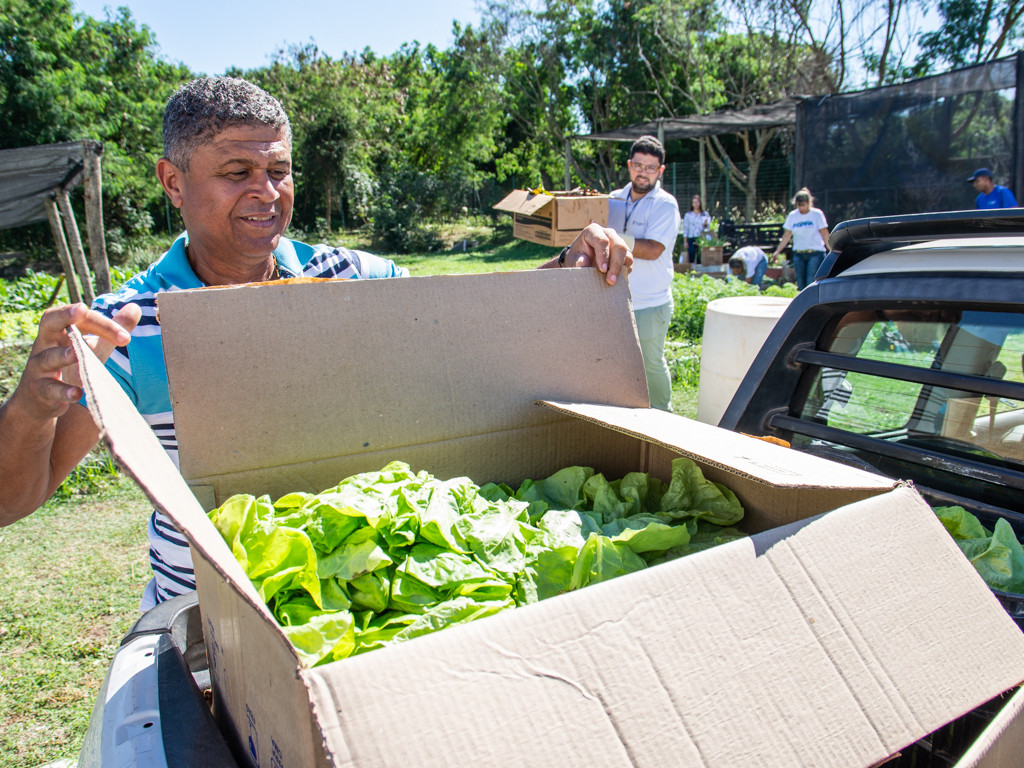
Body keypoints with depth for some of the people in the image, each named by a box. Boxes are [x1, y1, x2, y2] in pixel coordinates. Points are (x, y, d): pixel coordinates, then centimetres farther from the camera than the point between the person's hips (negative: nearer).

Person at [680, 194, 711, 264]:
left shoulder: (705, 214, 8)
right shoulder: (688, 215, 5)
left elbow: (709, 227, 7)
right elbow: (685, 229, 3)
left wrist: (705, 224, -17)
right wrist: (685, 242, -2)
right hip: (691, 240, -1)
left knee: (700, 260, 1)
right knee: (691, 259, -5)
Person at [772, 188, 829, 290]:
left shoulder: (817, 214, 0)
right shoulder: (792, 215, 8)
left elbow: (825, 234, -1)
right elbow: (786, 236, 11)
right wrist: (777, 251, 4)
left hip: (815, 254, -3)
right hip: (798, 254, 3)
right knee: (801, 285, 3)